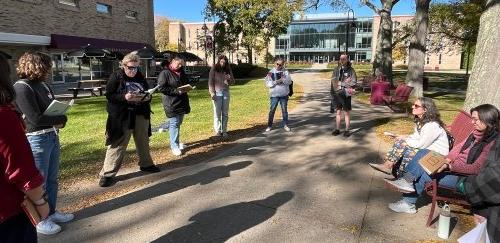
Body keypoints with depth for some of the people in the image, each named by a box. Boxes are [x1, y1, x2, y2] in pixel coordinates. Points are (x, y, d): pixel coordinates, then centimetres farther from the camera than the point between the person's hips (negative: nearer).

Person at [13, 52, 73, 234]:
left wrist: (58, 120, -2)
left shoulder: (42, 84, 8)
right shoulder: (21, 88, -16)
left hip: (52, 136, 8)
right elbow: (35, 119, -21)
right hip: (36, 140, -8)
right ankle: (39, 220, 21)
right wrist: (61, 119, -8)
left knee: (52, 179, 18)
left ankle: (51, 212, 34)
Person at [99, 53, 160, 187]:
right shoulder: (116, 77, -6)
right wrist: (124, 97, -25)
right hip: (122, 116, -5)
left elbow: (148, 93, 14)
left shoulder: (140, 77, 7)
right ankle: (107, 174, 6)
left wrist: (147, 97, -10)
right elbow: (109, 95, -9)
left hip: (141, 115, 5)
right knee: (117, 145, -3)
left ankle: (146, 164, 37)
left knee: (143, 141, 18)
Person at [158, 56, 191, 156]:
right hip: (171, 103, -7)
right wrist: (177, 91, -20)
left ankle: (176, 142, 28)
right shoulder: (165, 73, -9)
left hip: (182, 102, 7)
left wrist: (186, 88, 1)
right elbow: (161, 88, -16)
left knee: (178, 123, 15)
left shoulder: (182, 73, 14)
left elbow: (186, 83, 26)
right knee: (174, 124, -6)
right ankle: (174, 146, 2)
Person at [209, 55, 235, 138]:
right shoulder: (214, 69, 0)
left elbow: (233, 81, 11)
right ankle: (218, 131, 5)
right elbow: (210, 82, -2)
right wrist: (212, 93, -13)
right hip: (217, 93, -3)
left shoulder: (228, 70, 9)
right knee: (217, 113, -1)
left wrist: (229, 78, -11)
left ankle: (224, 130, 11)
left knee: (225, 113, 4)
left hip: (226, 92, 3)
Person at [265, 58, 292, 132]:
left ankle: (285, 125, 19)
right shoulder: (271, 72, 1)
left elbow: (289, 81, -4)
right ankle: (269, 125, 13)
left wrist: (282, 80, -19)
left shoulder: (285, 71, 3)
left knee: (284, 110, 8)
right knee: (272, 110, 3)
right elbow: (267, 83, -5)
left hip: (284, 94, 1)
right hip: (274, 95, -1)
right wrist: (276, 82, -17)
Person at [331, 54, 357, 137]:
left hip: (346, 94, -3)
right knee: (338, 112, 8)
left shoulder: (351, 70, -2)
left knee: (347, 112, 3)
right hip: (337, 94, 3)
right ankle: (337, 129, 16)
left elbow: (354, 82, -11)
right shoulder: (336, 69, 7)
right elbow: (333, 81, 9)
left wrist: (340, 83, -13)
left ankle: (347, 130, 11)